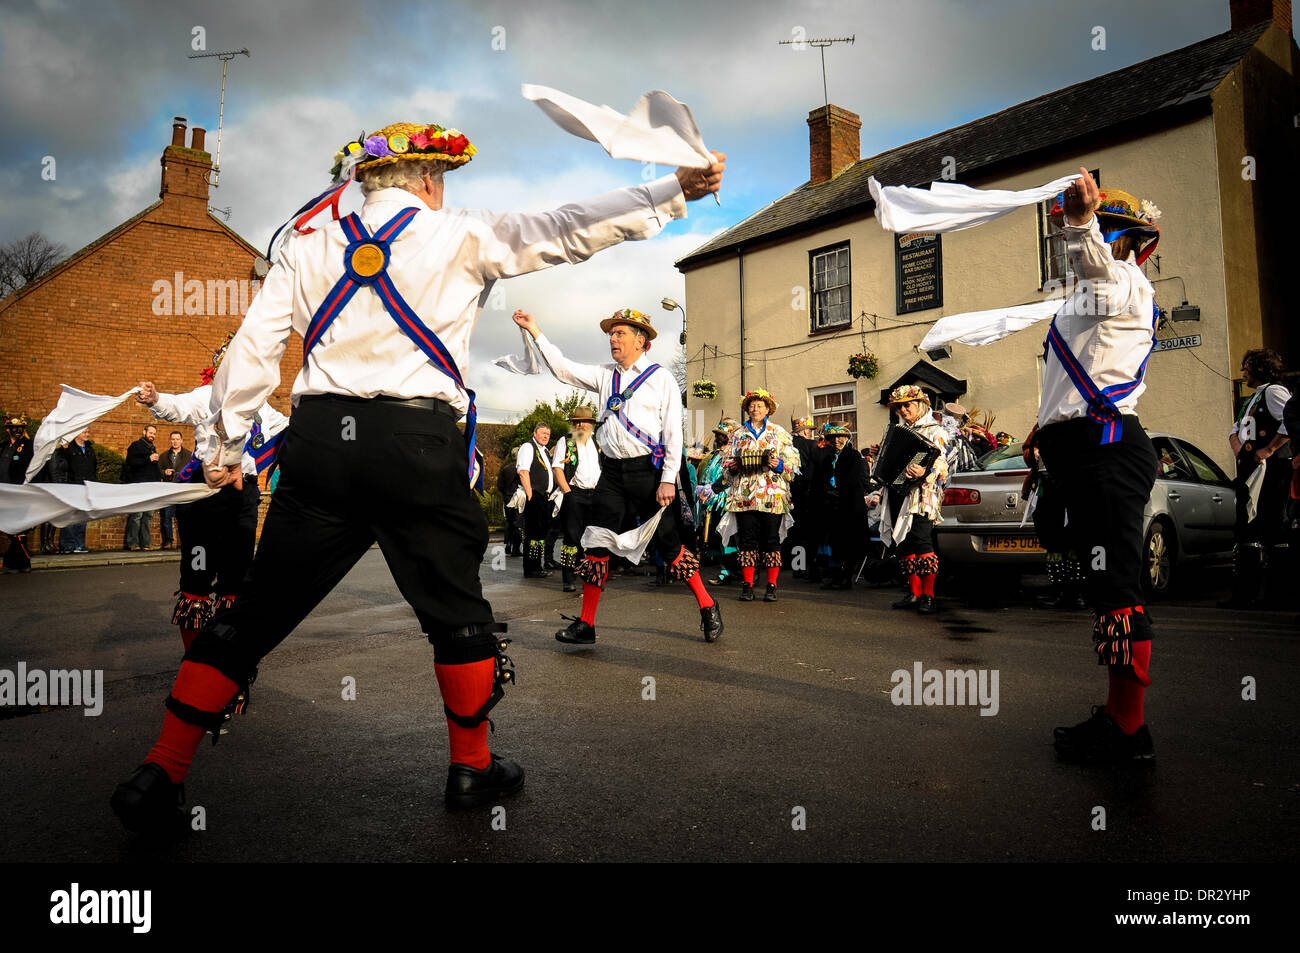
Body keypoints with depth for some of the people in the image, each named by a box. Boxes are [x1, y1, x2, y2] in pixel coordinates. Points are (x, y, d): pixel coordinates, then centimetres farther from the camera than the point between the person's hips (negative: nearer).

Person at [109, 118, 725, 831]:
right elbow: (573, 230, 5)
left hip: (320, 439, 4)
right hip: (419, 445, -3)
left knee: (256, 612, 12)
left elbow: (252, 350, 10)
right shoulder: (462, 237, 5)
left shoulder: (307, 245, 14)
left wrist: (225, 447, 18)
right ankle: (472, 768, 25)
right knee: (457, 611, 13)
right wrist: (675, 190, 12)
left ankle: (159, 775, 18)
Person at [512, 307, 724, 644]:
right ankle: (585, 624, 9)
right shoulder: (605, 375, 14)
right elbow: (564, 369, 11)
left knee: (668, 542, 0)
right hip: (612, 470, 5)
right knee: (597, 543, 2)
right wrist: (536, 332, 3)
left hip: (647, 469, -5)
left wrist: (668, 479, -12)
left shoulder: (661, 379, -1)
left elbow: (673, 432, -5)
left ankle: (707, 608, 17)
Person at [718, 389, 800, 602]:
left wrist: (779, 464, -12)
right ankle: (747, 585, 6)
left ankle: (771, 586, 4)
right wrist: (736, 465, -6)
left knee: (771, 538, -2)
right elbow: (726, 460, 15)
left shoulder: (779, 432, 11)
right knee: (747, 538, 0)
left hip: (772, 495, -1)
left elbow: (794, 461, 7)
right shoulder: (738, 433, 17)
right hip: (744, 495, 2)